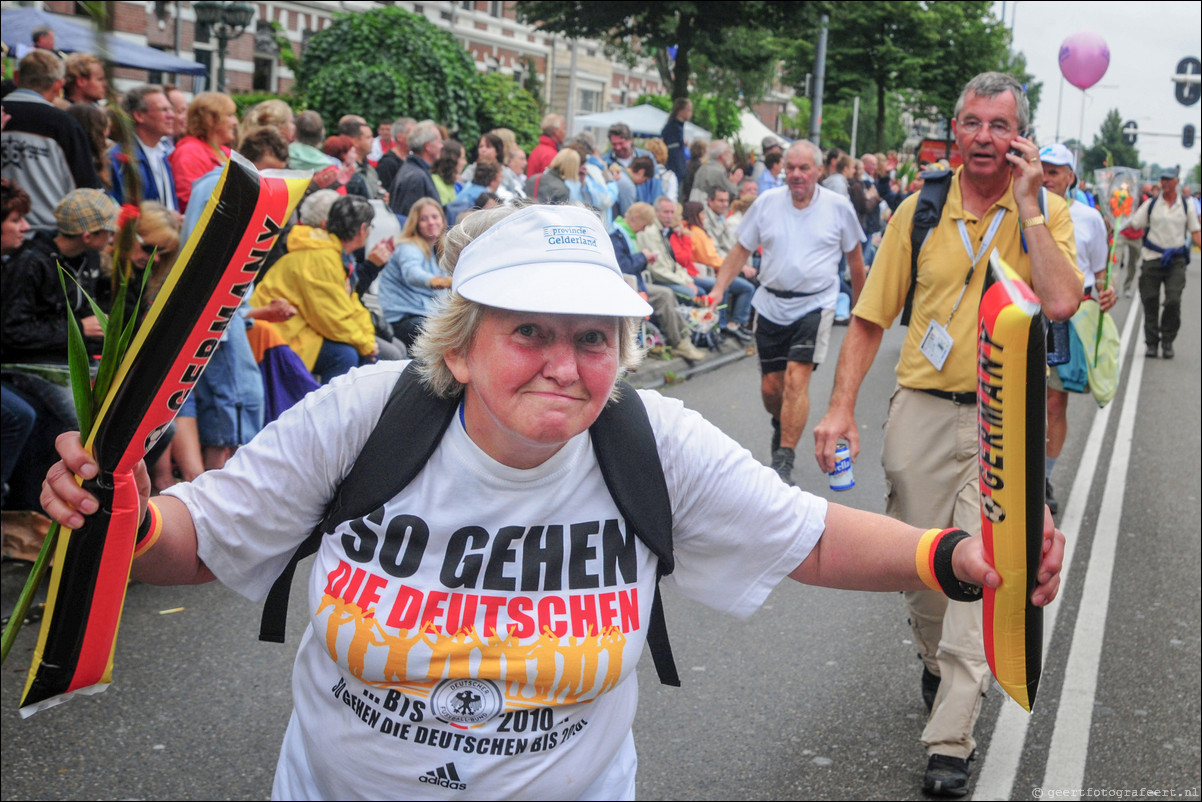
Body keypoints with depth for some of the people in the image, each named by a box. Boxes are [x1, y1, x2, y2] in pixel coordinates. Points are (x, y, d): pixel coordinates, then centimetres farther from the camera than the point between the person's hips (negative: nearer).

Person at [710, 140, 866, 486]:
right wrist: (719, 289, -3)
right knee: (770, 388, 7)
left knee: (796, 378, -17)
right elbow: (740, 250, 7)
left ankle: (784, 460, -13)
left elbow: (855, 257, 11)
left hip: (815, 305, -3)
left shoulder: (838, 207, 0)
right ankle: (782, 426, 42)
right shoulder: (767, 203, 2)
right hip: (771, 305, 3)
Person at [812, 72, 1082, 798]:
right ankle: (940, 665, 42)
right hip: (922, 410, 2)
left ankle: (952, 743, -5)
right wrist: (841, 408, -6)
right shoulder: (919, 211, 2)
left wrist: (1025, 203, -16)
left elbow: (1062, 303, -19)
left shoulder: (1047, 212, -1)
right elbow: (871, 318, 3)